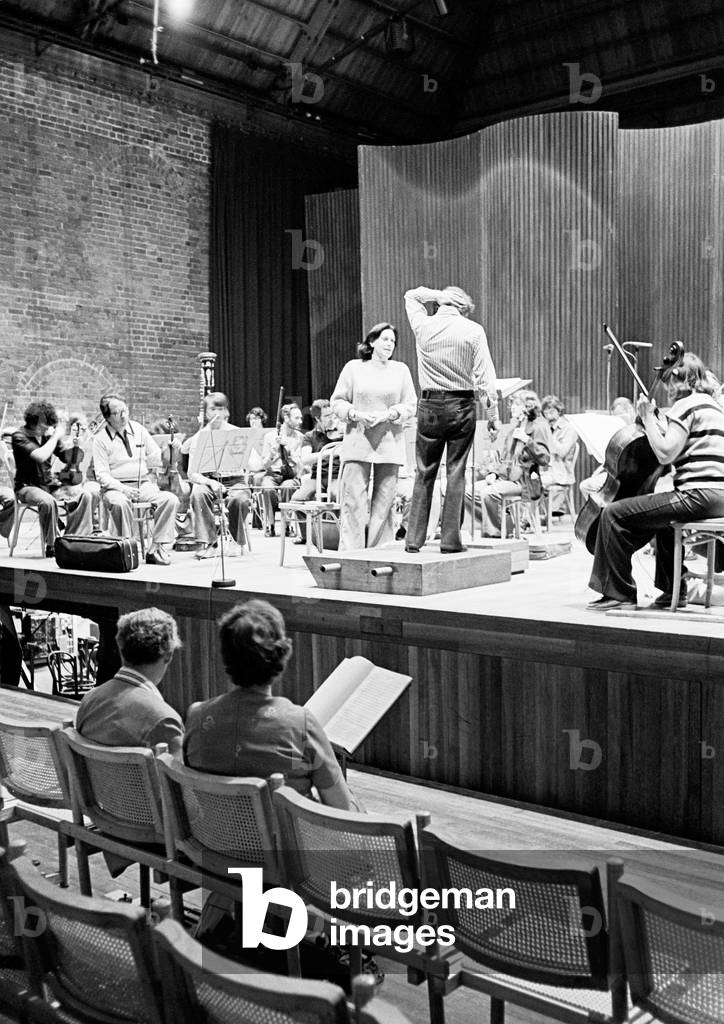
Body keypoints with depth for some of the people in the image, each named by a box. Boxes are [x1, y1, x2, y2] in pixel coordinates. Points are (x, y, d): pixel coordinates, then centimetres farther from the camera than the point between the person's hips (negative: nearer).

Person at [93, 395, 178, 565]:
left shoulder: (138, 430, 11)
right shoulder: (101, 439, 0)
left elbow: (155, 461, 15)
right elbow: (102, 475, -8)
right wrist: (123, 489, -22)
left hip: (144, 484, 3)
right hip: (116, 487, -3)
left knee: (170, 499, -24)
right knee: (120, 503, -39)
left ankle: (156, 548, -22)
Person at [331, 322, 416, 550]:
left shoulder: (401, 370, 12)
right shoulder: (353, 367, 8)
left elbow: (410, 405, 8)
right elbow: (337, 401, 7)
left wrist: (390, 414, -9)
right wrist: (357, 415, -9)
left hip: (390, 444, 2)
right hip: (358, 441, -1)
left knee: (384, 501, 1)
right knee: (354, 498, -7)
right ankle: (350, 551, -5)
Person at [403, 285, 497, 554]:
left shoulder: (423, 325, 3)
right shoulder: (473, 330, -3)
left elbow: (411, 295, 24)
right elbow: (485, 376, -6)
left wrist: (438, 295, 11)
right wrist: (493, 411, -2)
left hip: (429, 404, 2)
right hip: (461, 405, -2)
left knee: (424, 472, 8)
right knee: (456, 472, 3)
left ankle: (414, 539, 8)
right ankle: (450, 539, 3)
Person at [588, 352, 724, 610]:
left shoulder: (686, 405, -7)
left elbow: (665, 454, -16)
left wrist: (648, 417, -6)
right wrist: (657, 421, 19)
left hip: (697, 495, -10)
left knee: (614, 514, -8)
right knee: (662, 515, 39)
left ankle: (618, 592, -1)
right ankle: (673, 590, 41)